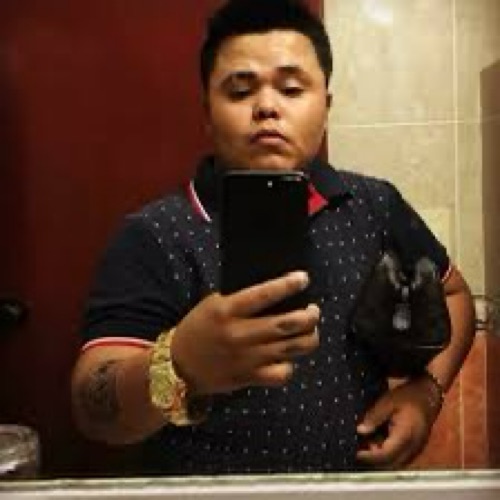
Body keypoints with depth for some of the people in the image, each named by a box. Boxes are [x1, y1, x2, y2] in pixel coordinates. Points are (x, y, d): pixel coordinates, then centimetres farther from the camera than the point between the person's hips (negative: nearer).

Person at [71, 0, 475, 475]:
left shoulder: (377, 206, 0)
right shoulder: (153, 237, -13)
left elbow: (451, 294, 14)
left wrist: (426, 390, -3)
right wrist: (178, 369, -40)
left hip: (359, 482, 4)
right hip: (209, 488, -2)